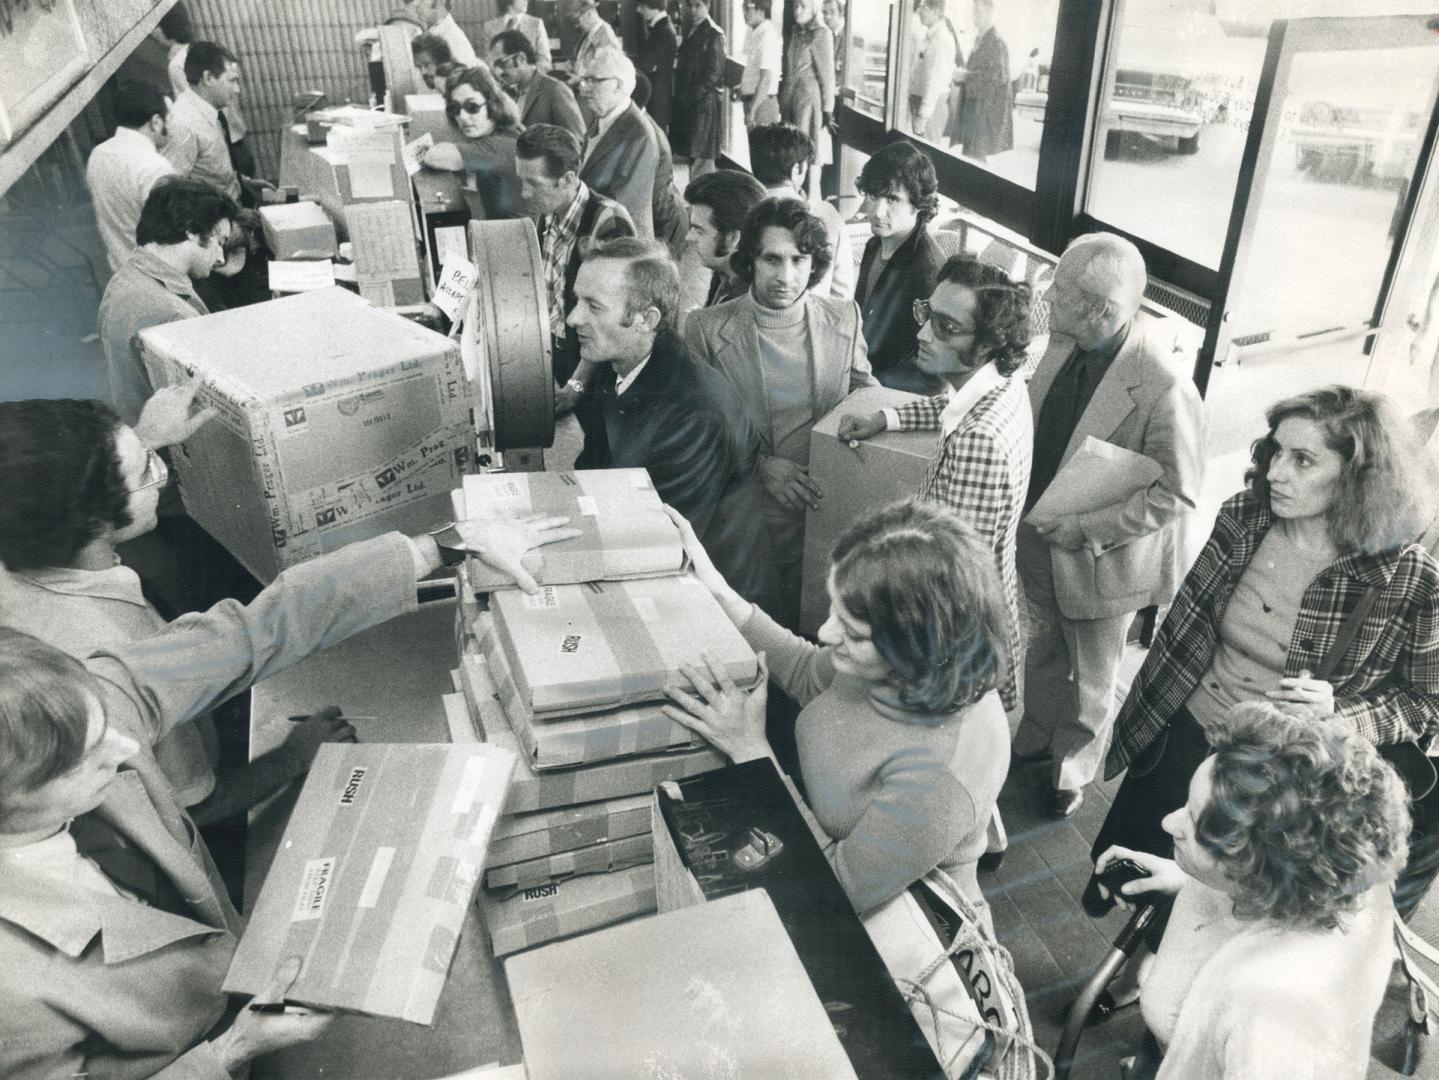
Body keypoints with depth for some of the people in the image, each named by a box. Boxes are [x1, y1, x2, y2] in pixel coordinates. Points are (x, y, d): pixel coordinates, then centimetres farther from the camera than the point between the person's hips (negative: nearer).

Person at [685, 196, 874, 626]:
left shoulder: (844, 318, 1)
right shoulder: (706, 328, -7)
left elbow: (865, 391, 14)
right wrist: (760, 465, -16)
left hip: (829, 517, 2)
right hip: (748, 523, -2)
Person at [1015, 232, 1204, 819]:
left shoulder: (1165, 389, -30)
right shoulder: (1064, 342, -10)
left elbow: (1175, 494, -22)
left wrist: (1085, 528, -24)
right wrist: (1029, 503, -1)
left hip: (1102, 562, -6)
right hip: (1042, 541, 6)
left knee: (1090, 678, 19)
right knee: (1044, 648, 29)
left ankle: (1073, 769, 45)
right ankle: (1035, 737, 54)